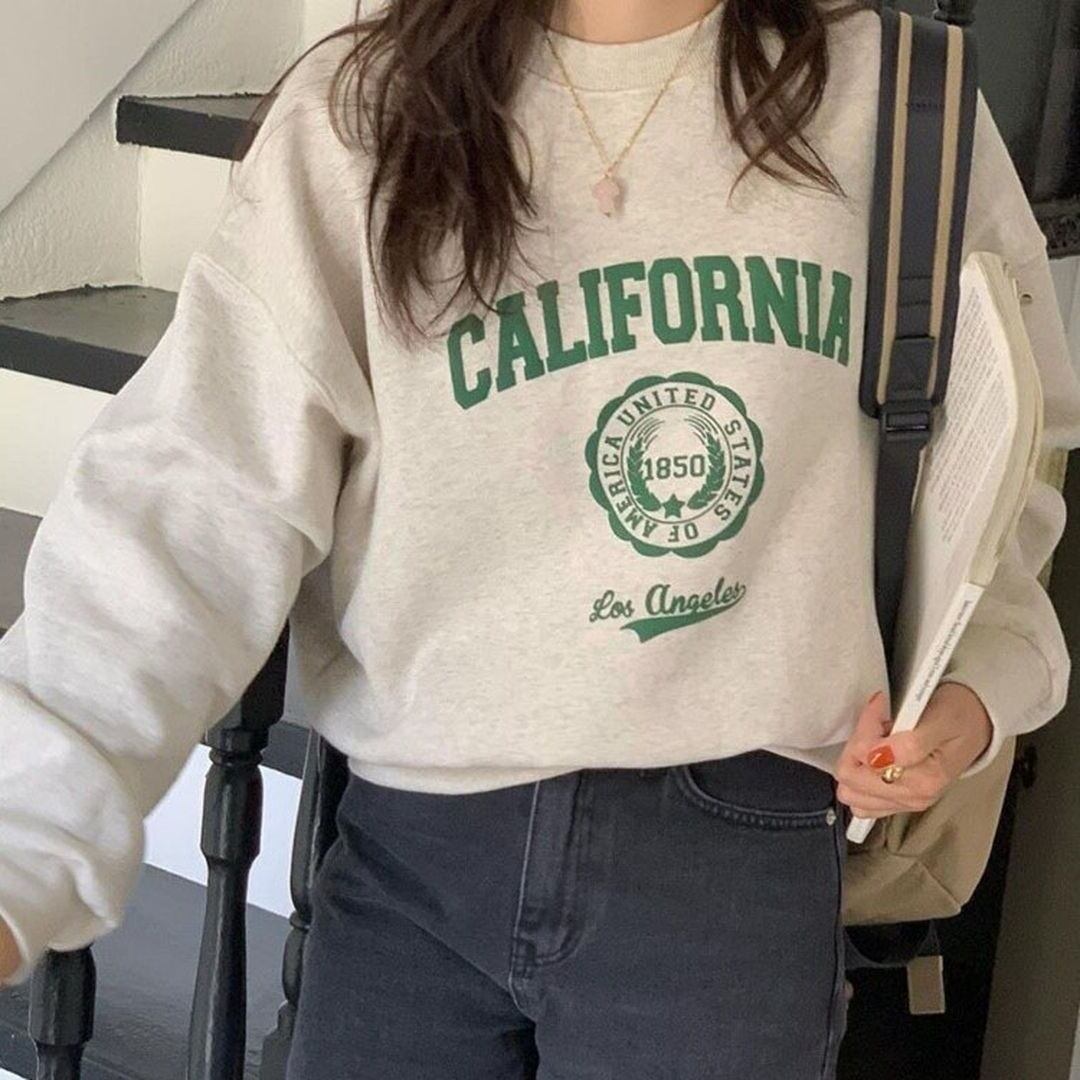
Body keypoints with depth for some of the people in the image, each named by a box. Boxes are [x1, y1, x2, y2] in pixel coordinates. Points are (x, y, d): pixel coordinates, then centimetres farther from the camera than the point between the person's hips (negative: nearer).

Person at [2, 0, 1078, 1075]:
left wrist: (980, 681, -4)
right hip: (410, 850, 0)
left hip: (732, 861, 1)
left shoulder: (893, 99, -2)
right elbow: (192, 512, -12)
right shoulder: (354, 120, -6)